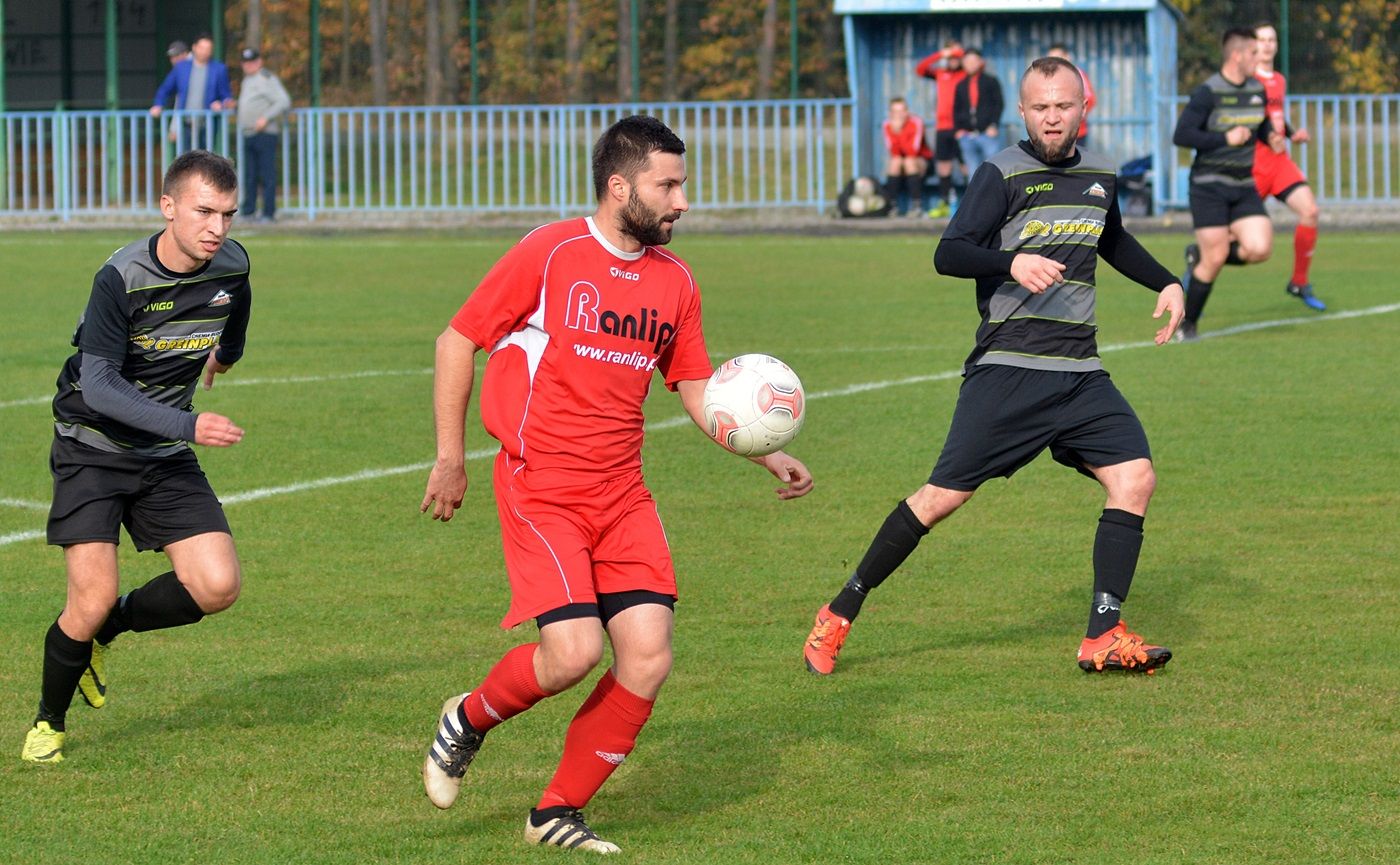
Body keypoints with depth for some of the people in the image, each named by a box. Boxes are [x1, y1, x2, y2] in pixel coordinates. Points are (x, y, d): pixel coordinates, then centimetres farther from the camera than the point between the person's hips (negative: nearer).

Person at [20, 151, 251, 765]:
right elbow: (99, 386, -27)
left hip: (167, 458, 5)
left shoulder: (231, 266, -6)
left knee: (217, 586, -11)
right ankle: (47, 723, 11)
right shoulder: (122, 278, -24)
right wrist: (187, 426, -35)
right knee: (92, 597, -15)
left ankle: (108, 628, 17)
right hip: (92, 448, -5)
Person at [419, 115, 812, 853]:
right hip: (541, 488, -6)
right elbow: (457, 342, -1)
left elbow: (697, 390, 17)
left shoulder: (674, 280, 9)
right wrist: (450, 457, -2)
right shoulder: (548, 256, -8)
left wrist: (769, 458, 3)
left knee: (648, 656, -7)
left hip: (622, 495, 6)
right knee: (573, 651, -18)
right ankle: (469, 721, 14)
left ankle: (558, 813, 9)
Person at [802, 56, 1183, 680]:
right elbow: (948, 254, -15)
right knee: (944, 495, -7)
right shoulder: (1002, 174, -6)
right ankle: (839, 615, 6)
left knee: (1134, 477, -10)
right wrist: (1012, 263, -30)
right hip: (1007, 366, -6)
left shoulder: (1099, 175, 13)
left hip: (1079, 372, 6)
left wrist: (1166, 283, 24)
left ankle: (1103, 638, -5)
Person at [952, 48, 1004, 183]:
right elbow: (956, 109, 16)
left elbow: (999, 104, 1)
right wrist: (958, 130, 3)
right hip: (967, 136, 3)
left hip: (988, 133, -3)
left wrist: (993, 125, -9)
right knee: (973, 175, 3)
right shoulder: (961, 86, 15)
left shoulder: (990, 81, 6)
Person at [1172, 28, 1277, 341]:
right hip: (1210, 186, -6)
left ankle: (1199, 255, 15)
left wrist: (1271, 137, 3)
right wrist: (1226, 139, -21)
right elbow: (1181, 136, -17)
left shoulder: (1257, 90, 8)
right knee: (1215, 259, -7)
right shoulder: (1208, 93, -13)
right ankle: (1187, 325, 12)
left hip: (1244, 187, 6)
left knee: (1259, 249, -12)